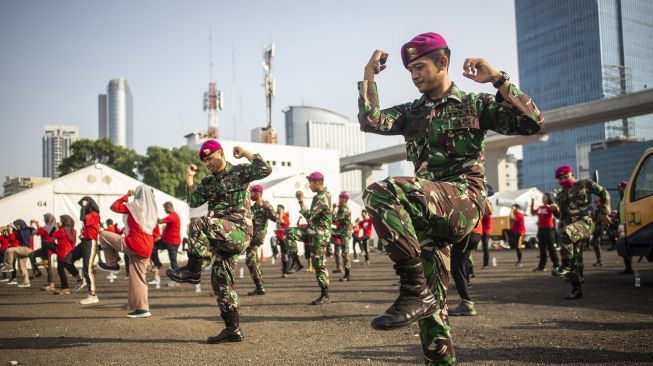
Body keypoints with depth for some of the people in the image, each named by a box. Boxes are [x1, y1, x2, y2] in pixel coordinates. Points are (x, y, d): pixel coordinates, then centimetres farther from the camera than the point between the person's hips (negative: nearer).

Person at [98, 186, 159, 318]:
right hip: (146, 250, 7)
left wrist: (126, 196, 7)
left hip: (133, 245, -7)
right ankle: (142, 308, 10)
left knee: (103, 235, 10)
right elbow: (156, 233, 20)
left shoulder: (134, 205, -6)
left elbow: (114, 207, -1)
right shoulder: (153, 210, 13)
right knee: (138, 278, 12)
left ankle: (112, 263, 15)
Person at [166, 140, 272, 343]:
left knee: (199, 224, -27)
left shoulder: (239, 172, 1)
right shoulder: (208, 182, 20)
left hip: (239, 231, -8)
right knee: (221, 282, 6)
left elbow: (266, 169, -15)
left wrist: (245, 153, -10)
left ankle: (193, 270, -15)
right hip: (222, 235, 8)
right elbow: (194, 202, 9)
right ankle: (233, 330, 13)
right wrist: (189, 179, 5)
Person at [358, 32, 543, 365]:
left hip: (464, 197, -6)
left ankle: (414, 290, -28)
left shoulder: (475, 104, 10)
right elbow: (370, 121, 2)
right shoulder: (411, 112, 20)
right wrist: (368, 76, 3)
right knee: (431, 299, 5)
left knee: (381, 192, -31)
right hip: (428, 207, 6)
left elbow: (532, 122, -2)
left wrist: (498, 79, -6)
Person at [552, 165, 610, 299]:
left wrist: (604, 213, 1)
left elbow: (603, 193, 8)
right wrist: (556, 210, -3)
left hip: (584, 221, -6)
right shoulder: (560, 195, 21)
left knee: (566, 234, -38)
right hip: (568, 226, 6)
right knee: (574, 259, 4)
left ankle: (567, 265, -27)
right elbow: (560, 216, 21)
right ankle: (576, 290, 10)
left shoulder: (585, 184, 7)